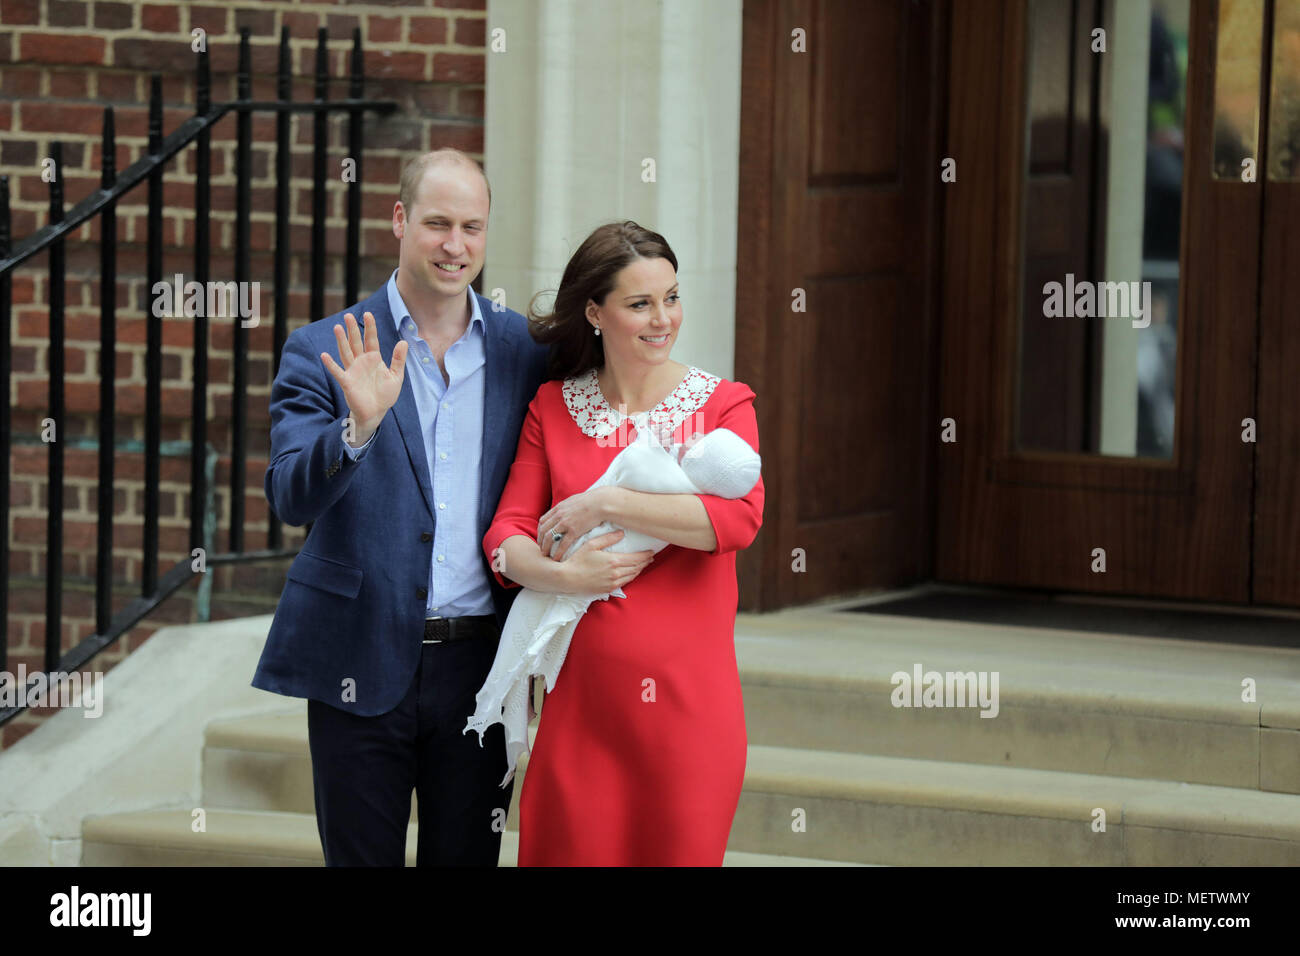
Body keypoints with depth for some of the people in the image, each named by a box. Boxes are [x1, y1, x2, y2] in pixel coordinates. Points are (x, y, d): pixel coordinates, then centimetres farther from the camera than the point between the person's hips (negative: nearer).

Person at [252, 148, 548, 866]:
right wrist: (358, 427, -30)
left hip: (478, 664, 2)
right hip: (362, 666, -2)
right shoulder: (323, 353, -2)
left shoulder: (525, 350, 6)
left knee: (466, 858, 7)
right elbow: (290, 498, -12)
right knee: (361, 859, 5)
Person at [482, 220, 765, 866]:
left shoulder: (722, 405, 2)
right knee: (572, 851, 1)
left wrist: (601, 505, -14)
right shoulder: (553, 408, 10)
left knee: (681, 852, 2)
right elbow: (505, 537, 4)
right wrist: (561, 575, -17)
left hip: (687, 697, -1)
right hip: (580, 698, 2)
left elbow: (740, 517, -15)